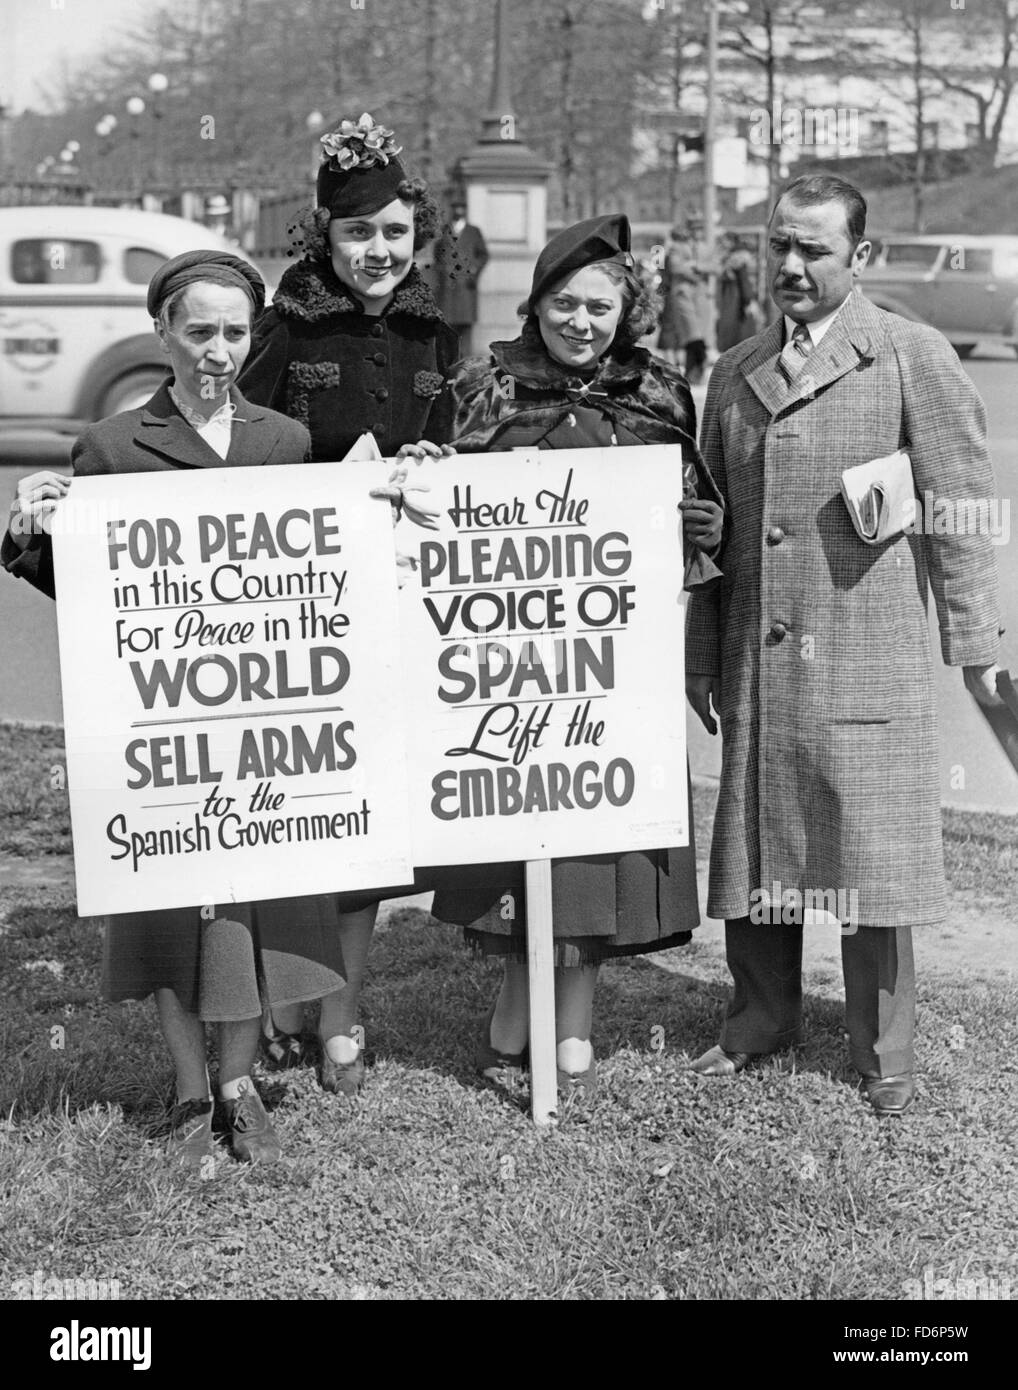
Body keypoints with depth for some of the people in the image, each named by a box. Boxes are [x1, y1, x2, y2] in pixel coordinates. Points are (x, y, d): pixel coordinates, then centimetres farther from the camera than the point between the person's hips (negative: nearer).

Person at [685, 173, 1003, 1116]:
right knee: (753, 843, 10)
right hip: (755, 660, 4)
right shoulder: (736, 373, 13)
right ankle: (762, 1016, 28)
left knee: (872, 851, 1)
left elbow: (958, 506, -1)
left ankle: (884, 1052, 16)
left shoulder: (914, 357, -1)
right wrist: (700, 654, 15)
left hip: (868, 658, -4)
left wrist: (974, 640, -3)